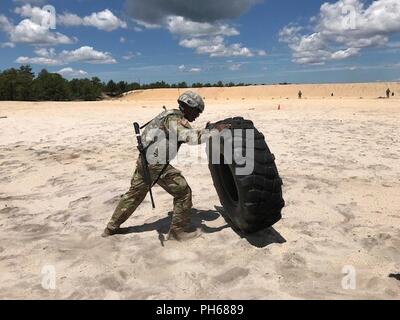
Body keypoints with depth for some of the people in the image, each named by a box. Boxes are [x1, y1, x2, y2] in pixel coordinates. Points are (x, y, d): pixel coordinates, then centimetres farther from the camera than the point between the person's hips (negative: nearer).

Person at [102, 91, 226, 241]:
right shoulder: (174, 120, -16)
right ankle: (178, 230, 11)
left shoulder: (174, 116, 14)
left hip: (144, 161, 10)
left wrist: (206, 131, 10)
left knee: (134, 194, 22)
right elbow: (192, 137, -31)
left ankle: (112, 227, 35)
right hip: (156, 165, -10)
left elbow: (189, 136, 21)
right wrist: (215, 130, -21)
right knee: (183, 192, 0)